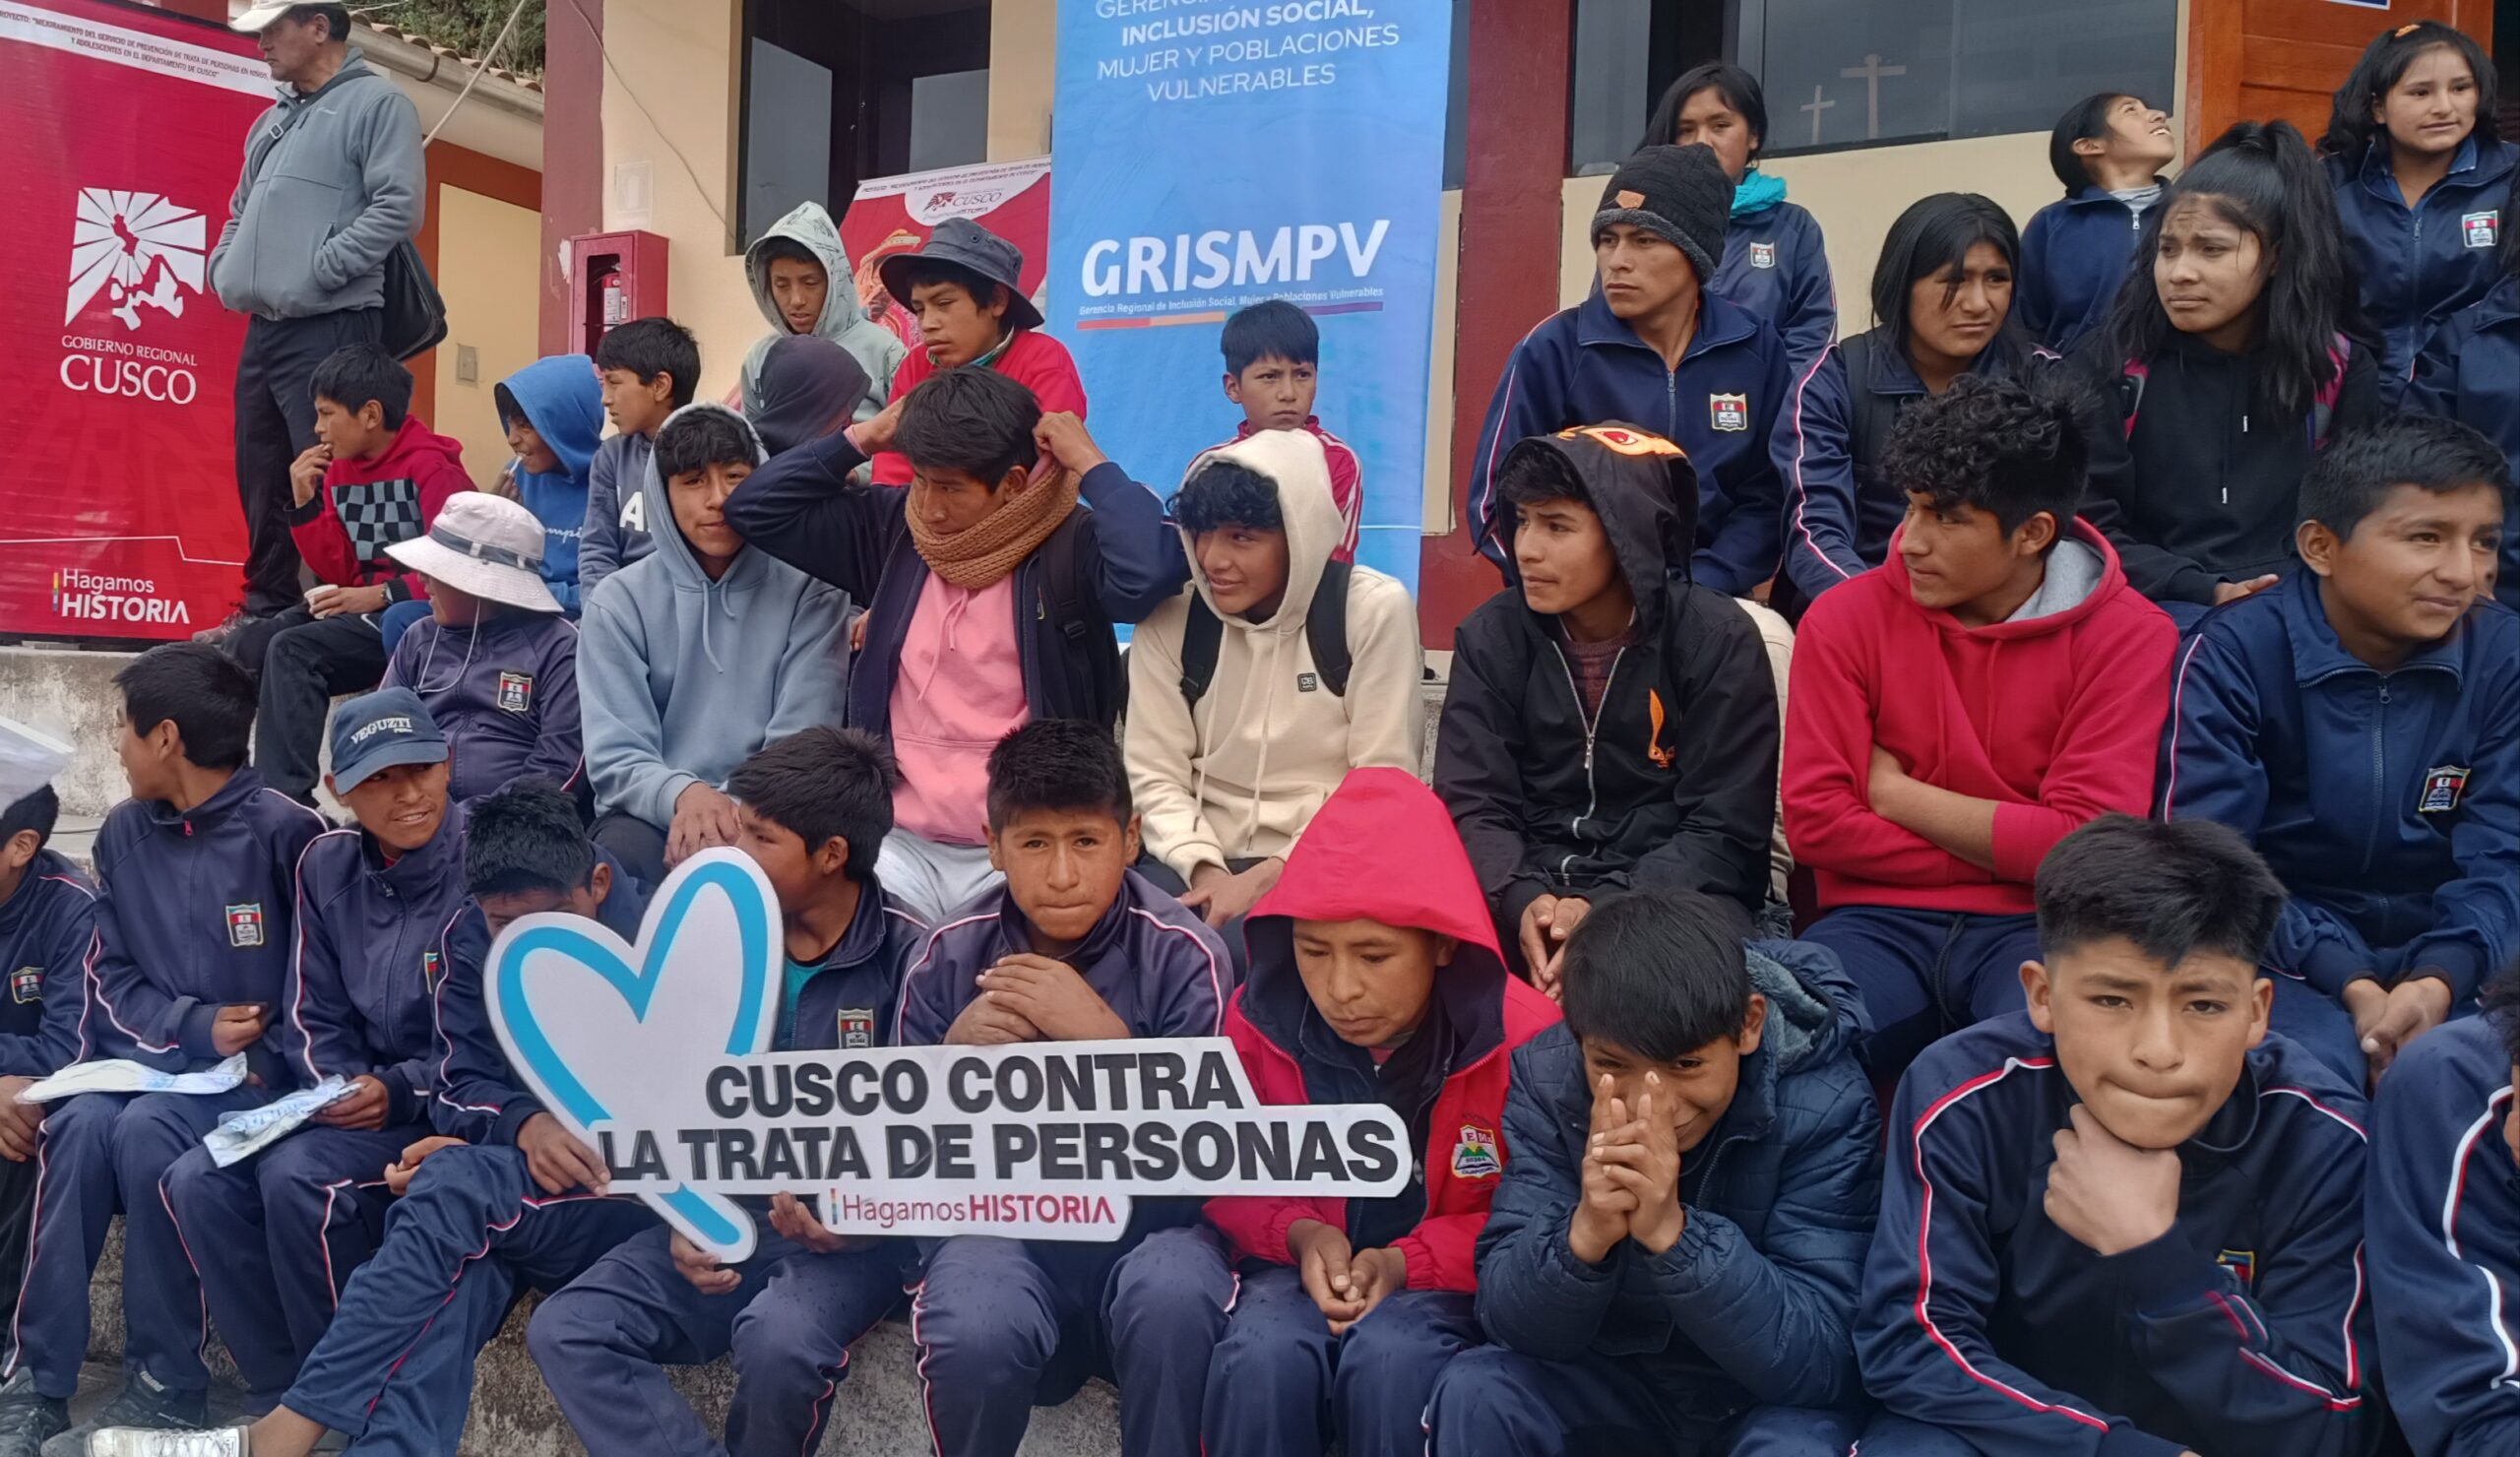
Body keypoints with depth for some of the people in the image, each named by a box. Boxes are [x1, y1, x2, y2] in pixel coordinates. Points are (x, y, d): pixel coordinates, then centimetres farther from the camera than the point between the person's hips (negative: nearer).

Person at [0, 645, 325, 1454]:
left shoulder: (285, 832, -12)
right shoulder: (124, 833, 7)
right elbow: (111, 976, 6)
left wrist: (258, 1058, -20)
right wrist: (193, 1027, -11)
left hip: (262, 1072, -5)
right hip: (157, 1058, 5)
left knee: (146, 1132, -30)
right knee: (79, 1122, -25)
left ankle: (167, 1380, -14)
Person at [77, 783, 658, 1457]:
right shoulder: (475, 939, 3)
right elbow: (464, 1086, 1)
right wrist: (525, 1124, -26)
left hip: (639, 1191, -4)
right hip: (517, 1189, 4)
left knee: (455, 1186, -30)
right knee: (468, 1246, -33)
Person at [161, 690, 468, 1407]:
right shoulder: (326, 865, 5)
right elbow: (314, 1018, 9)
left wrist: (400, 1094, -21)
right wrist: (345, 1090, -10)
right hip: (361, 1101, 7)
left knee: (298, 1178, -27)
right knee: (199, 1182, -11)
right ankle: (281, 1398, 2)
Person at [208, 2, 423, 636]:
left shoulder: (377, 102, -4)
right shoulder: (272, 120, 22)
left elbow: (398, 207, -16)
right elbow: (241, 210, 31)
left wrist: (316, 269, -17)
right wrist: (224, 268, 13)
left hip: (329, 327, -9)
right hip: (263, 328, 9)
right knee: (261, 478, 12)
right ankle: (268, 607, 21)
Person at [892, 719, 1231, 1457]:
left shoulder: (1183, 955, -8)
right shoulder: (950, 956, 0)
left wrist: (1105, 1036, -24)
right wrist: (956, 1055, -16)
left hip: (1147, 1218, -1)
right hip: (1001, 1217, 2)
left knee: (1172, 1303, -35)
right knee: (974, 1338, -31)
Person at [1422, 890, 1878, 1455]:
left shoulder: (1824, 1106, -23)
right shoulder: (1547, 1079, -17)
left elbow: (1818, 1362, -26)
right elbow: (1510, 1322, -18)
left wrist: (1672, 1233, -40)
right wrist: (1585, 1233, -38)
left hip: (1775, 1396, -1)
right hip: (1616, 1378, 2)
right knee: (1474, 1395, -23)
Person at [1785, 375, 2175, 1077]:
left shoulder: (2129, 636, -1)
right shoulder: (1847, 617, 3)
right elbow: (1814, 819, -5)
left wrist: (1897, 796, -5)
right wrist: (2010, 851, -7)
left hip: (2041, 928, -1)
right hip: (1881, 922, 1)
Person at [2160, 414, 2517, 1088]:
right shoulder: (2234, 653, -10)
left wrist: (2438, 982, -26)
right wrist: (2350, 984, -25)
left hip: (2443, 946, 3)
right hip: (2284, 942, -2)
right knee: (2316, 1067, -33)